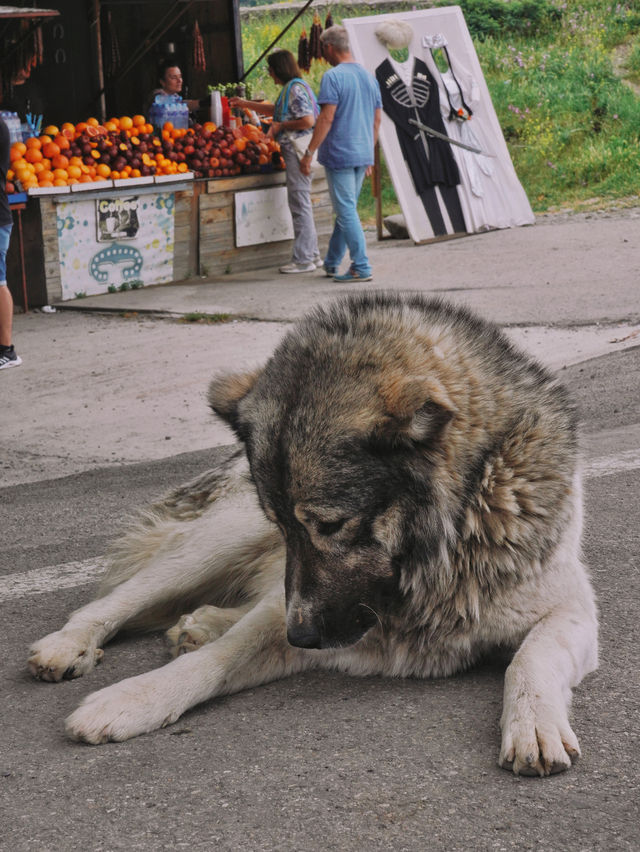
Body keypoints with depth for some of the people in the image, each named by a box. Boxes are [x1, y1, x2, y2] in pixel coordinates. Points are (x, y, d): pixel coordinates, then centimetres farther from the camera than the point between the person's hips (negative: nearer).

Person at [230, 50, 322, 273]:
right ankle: (312, 254, 18)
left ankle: (303, 259, -4)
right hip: (294, 152, 10)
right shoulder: (291, 88, 17)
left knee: (300, 204, -7)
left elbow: (308, 121, -23)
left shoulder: (295, 89, -14)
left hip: (298, 151, -10)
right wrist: (245, 104, 40)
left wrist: (281, 126, -12)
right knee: (301, 204, 13)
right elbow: (276, 110, 35)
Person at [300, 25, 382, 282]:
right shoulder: (369, 76, 12)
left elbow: (326, 119, -18)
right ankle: (332, 263, 25)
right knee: (346, 210, 16)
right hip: (363, 155, 8)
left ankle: (362, 268, -6)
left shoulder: (333, 76, -12)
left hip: (339, 154, -8)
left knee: (346, 212, -4)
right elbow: (377, 119, 15)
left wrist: (309, 153, -13)